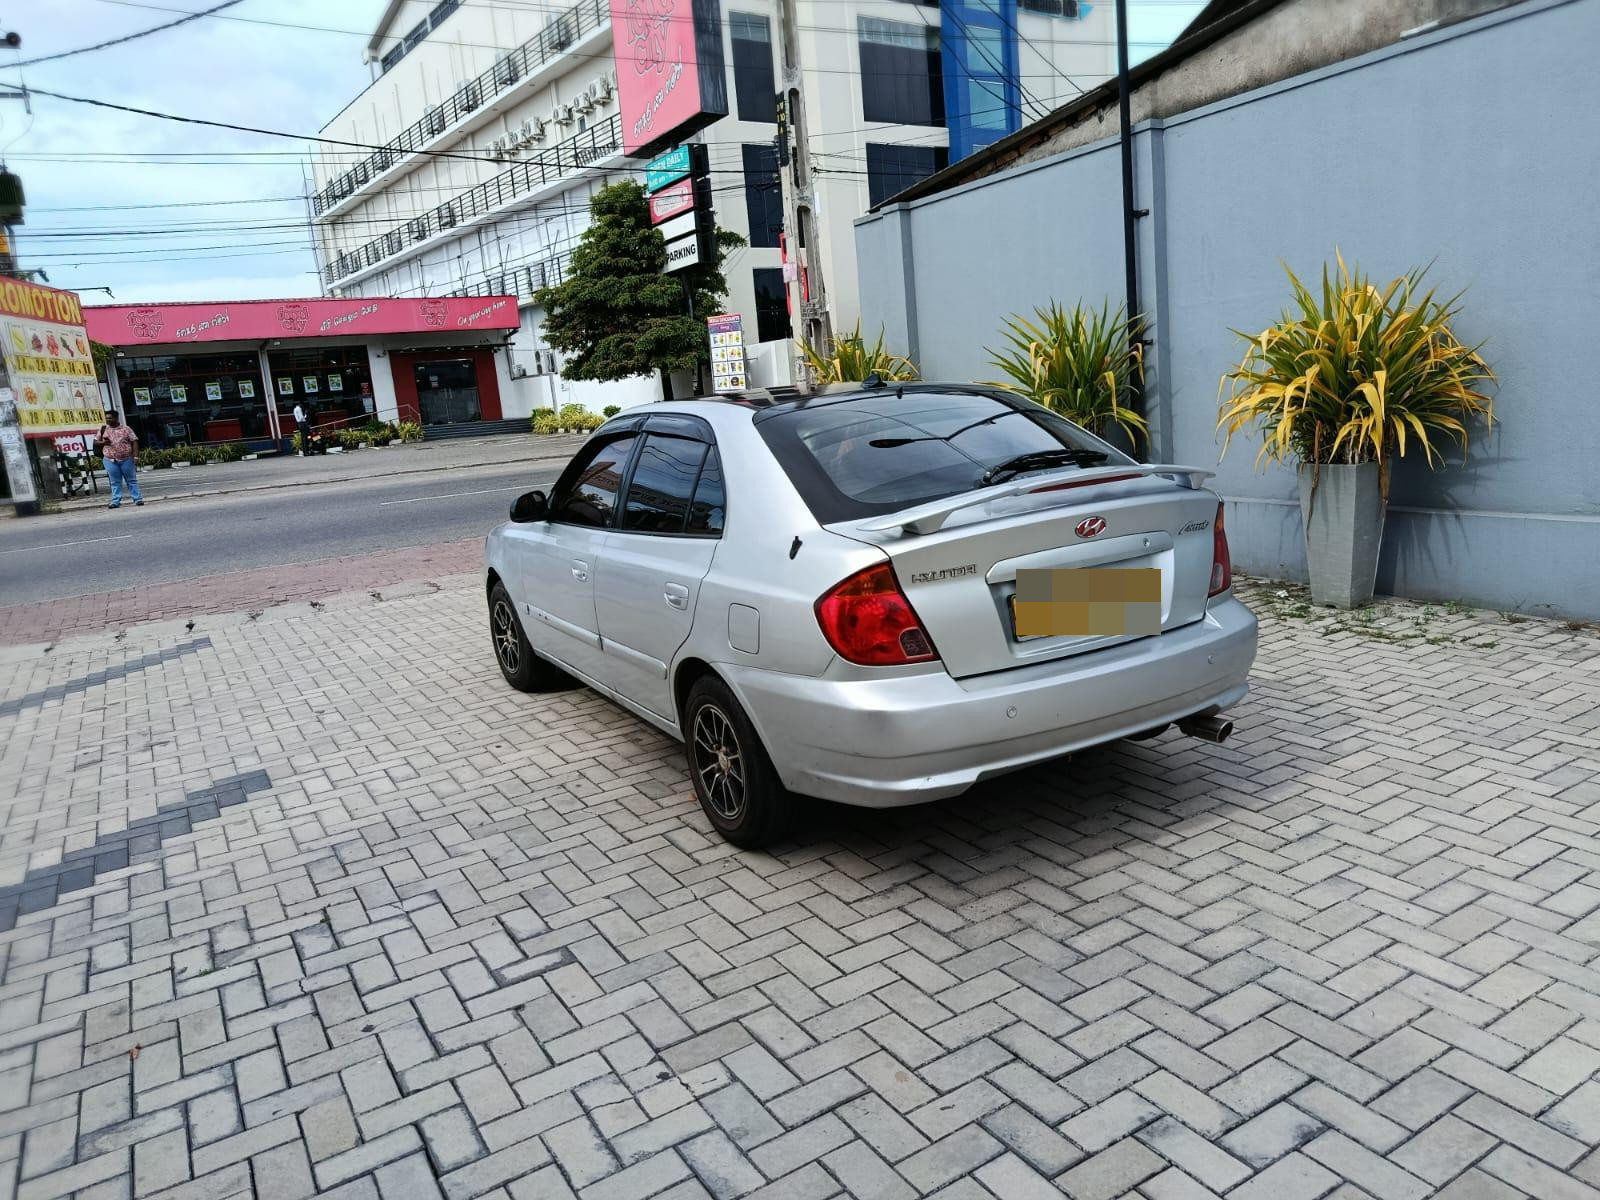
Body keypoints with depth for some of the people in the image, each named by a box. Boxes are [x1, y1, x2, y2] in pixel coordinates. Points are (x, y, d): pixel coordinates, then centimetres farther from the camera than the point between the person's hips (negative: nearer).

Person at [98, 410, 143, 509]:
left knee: (132, 480, 3)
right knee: (115, 482, 4)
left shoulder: (126, 429, 3)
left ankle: (138, 499, 5)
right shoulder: (103, 429, 10)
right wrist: (103, 442, -8)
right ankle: (116, 501, 7)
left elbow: (134, 442, 0)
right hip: (110, 460, 2)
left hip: (126, 459, -2)